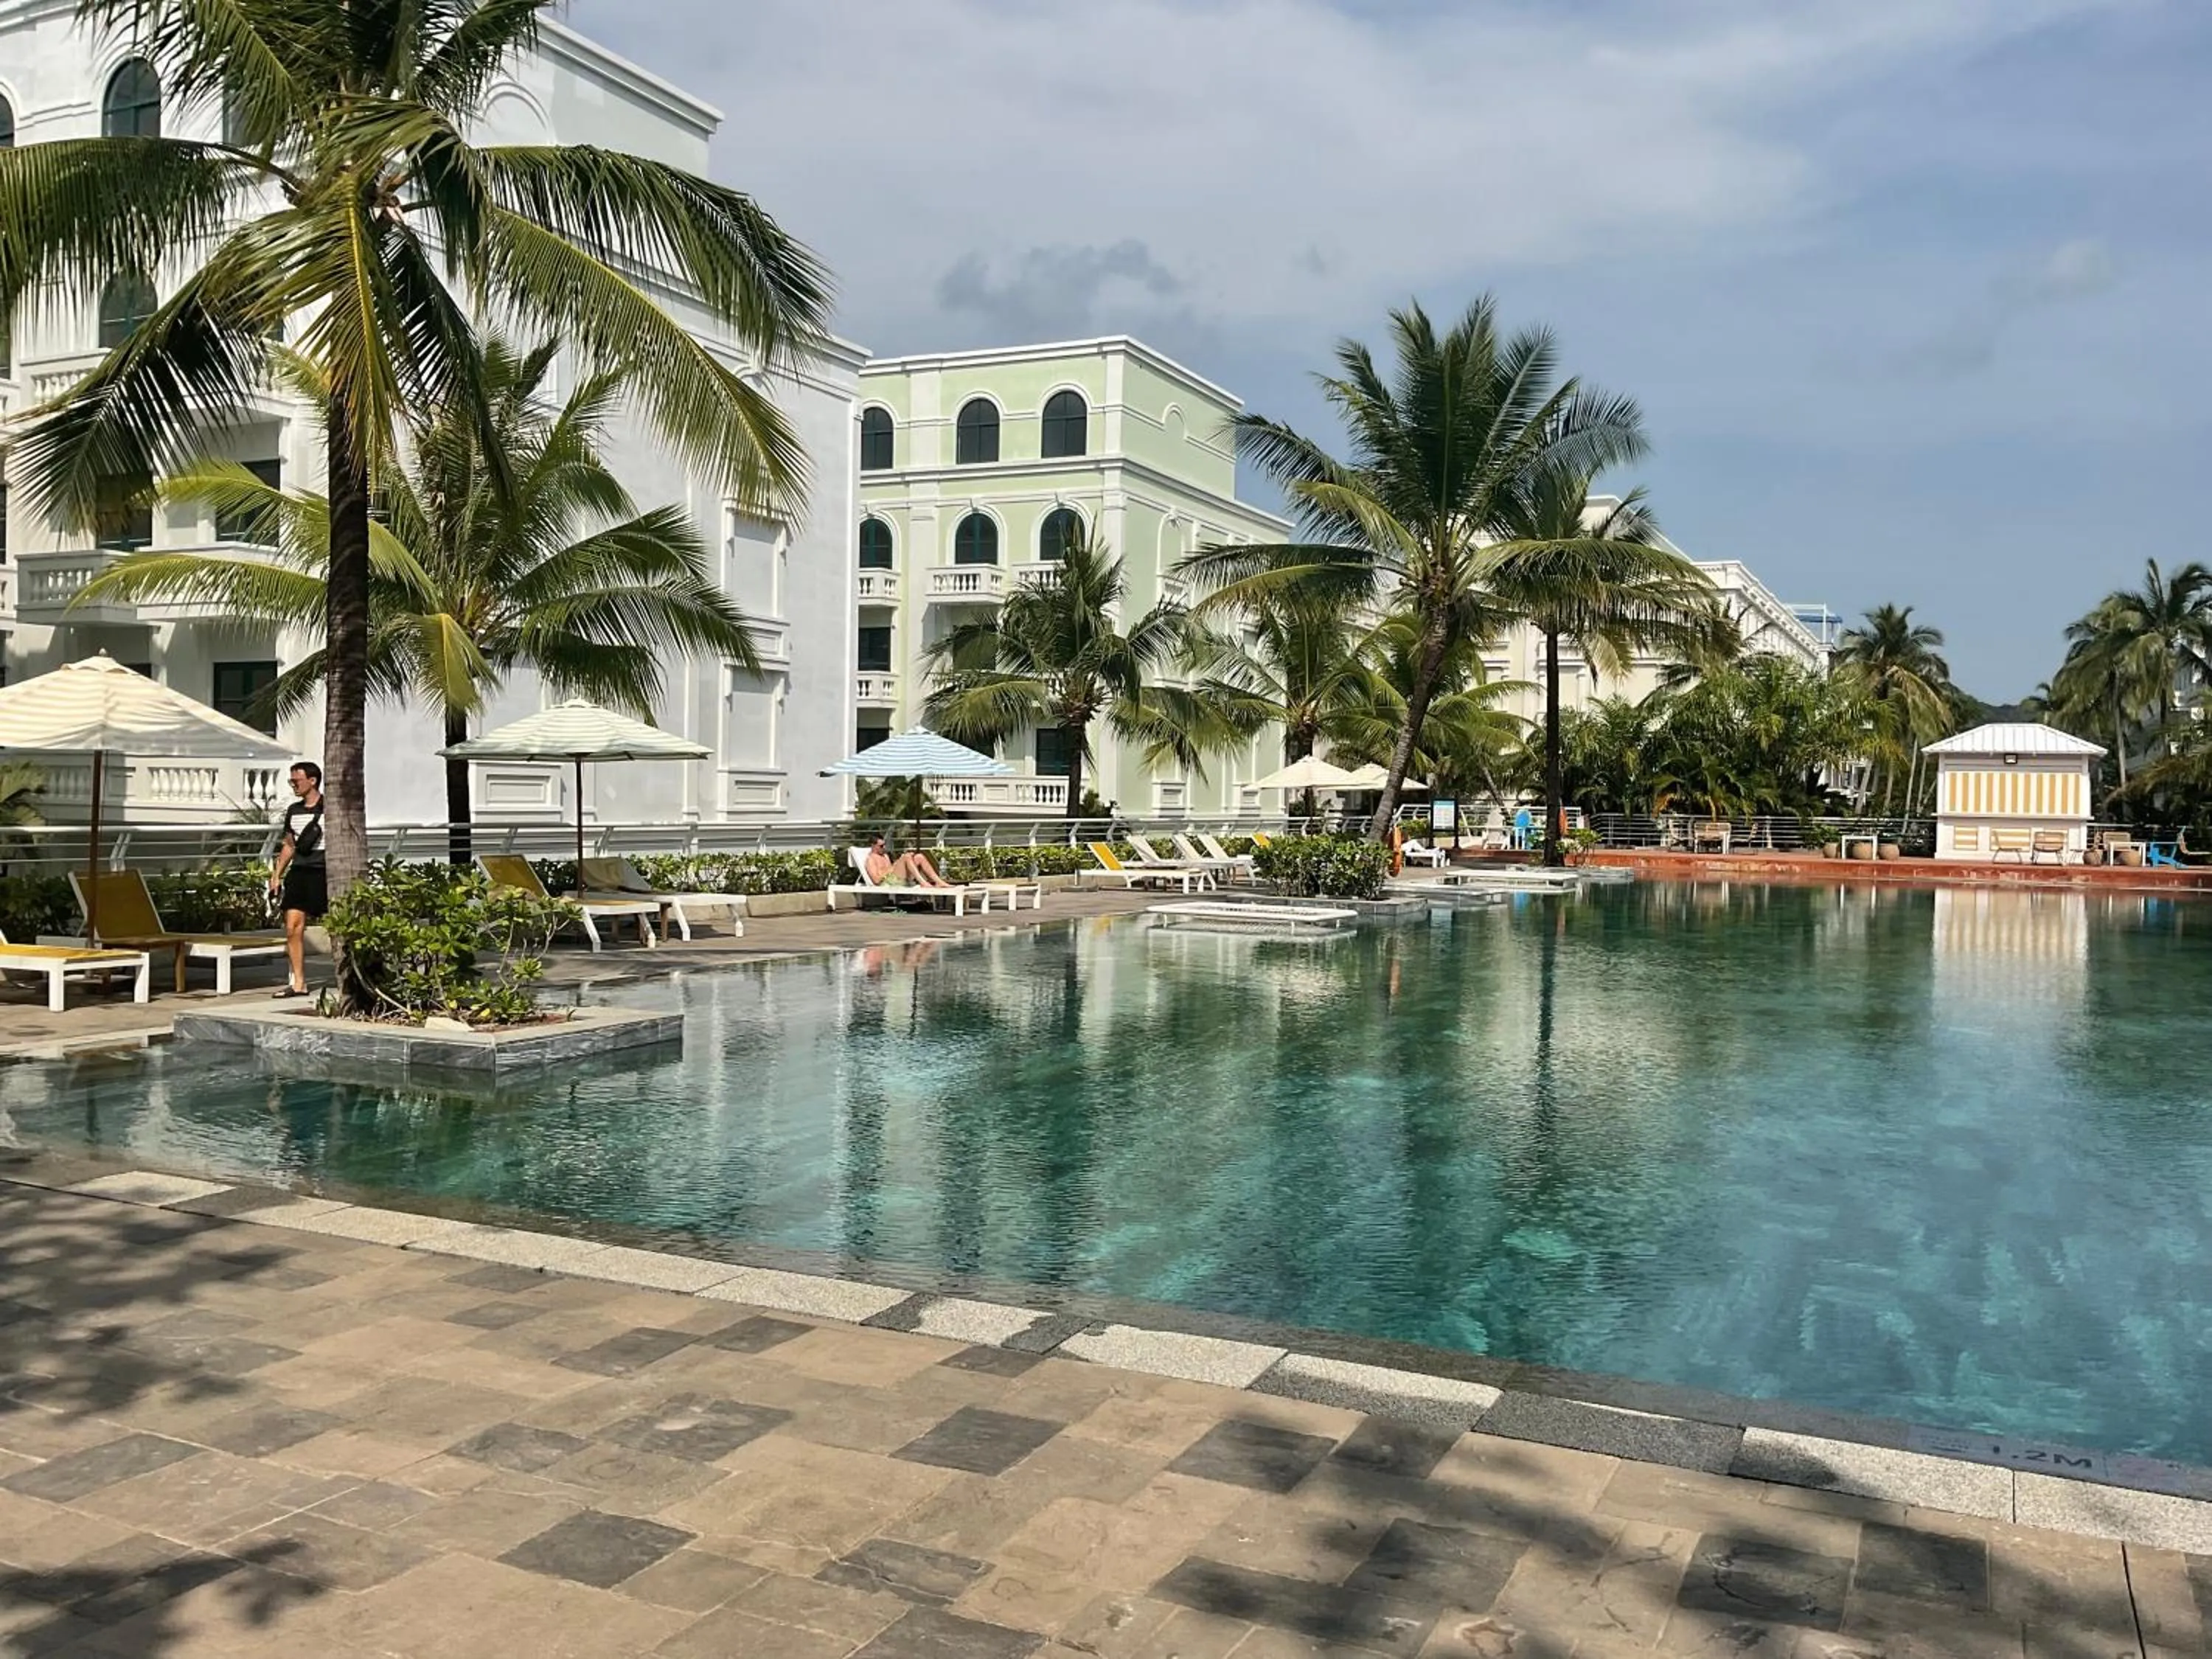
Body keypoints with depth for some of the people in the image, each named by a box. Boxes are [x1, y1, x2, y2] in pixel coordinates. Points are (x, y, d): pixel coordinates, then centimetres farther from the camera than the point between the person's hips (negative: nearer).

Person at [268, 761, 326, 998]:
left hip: (323, 873, -6)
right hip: (298, 872, 6)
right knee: (293, 927, -1)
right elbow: (289, 846, 23)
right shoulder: (293, 811, 15)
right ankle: (298, 984, 3)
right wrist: (277, 875, 16)